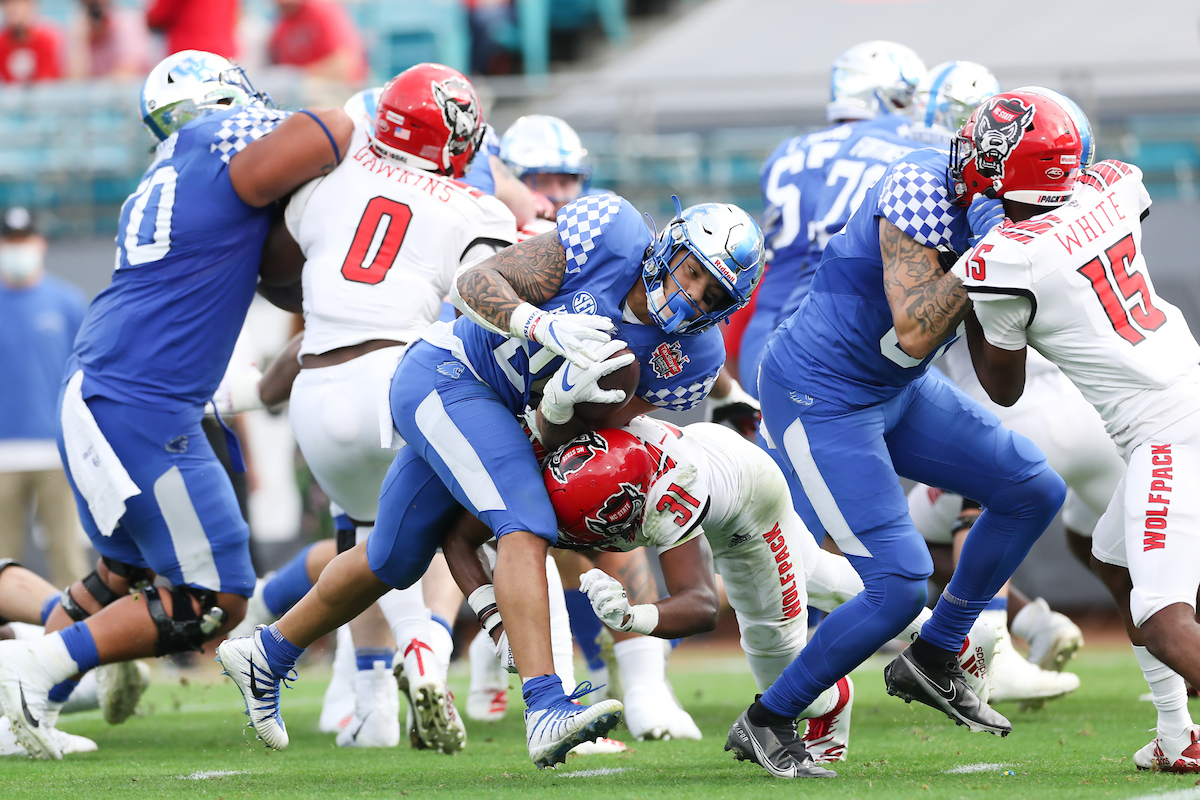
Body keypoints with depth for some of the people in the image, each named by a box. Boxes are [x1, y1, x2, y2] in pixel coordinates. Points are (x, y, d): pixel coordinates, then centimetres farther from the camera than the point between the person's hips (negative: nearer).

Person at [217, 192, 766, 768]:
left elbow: (560, 439, -7)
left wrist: (562, 402, -29)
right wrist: (542, 324, -37)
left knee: (393, 563, 21)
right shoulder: (613, 236, -22)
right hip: (444, 375, -8)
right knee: (526, 528, -24)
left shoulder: (688, 358, -8)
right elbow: (474, 283, -20)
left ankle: (266, 655, 41)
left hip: (494, 407, 8)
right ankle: (546, 711, -33)